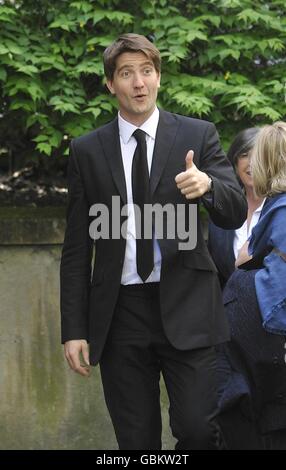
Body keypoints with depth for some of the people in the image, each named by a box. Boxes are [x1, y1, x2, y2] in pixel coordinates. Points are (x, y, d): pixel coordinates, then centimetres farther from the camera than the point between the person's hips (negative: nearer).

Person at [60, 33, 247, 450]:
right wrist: (74, 329, 2)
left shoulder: (198, 136, 5)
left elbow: (235, 215, 0)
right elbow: (77, 247, 8)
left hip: (184, 306, -1)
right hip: (120, 312, 1)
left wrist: (208, 185, -23)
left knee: (197, 429, -12)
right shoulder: (87, 151, 7)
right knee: (136, 440, 4)